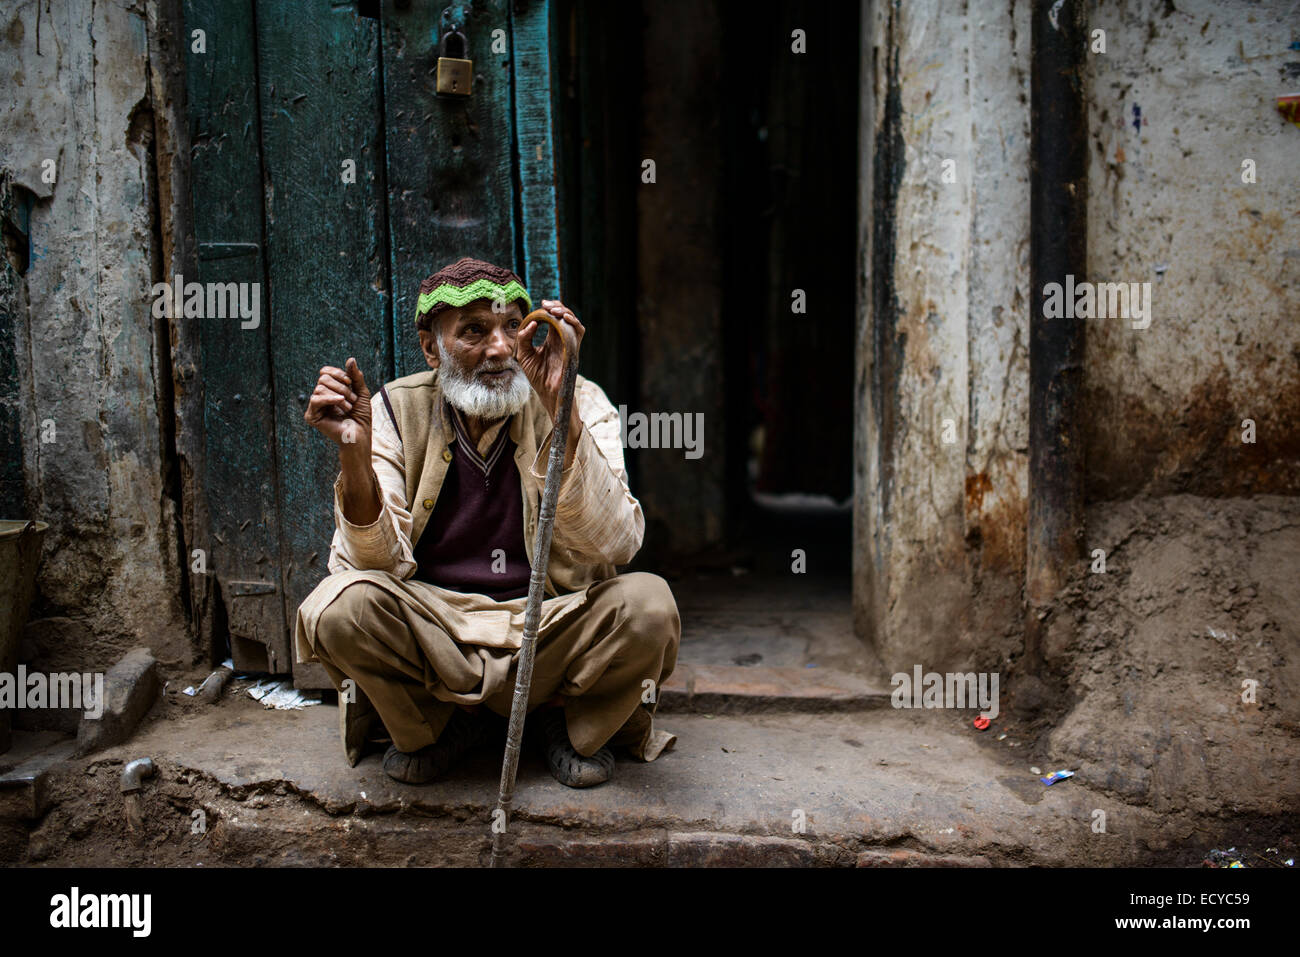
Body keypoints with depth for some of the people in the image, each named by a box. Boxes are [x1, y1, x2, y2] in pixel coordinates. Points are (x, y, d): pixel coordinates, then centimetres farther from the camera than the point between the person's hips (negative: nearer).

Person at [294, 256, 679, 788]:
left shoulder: (580, 402, -6)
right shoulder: (397, 410, -2)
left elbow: (614, 545, -21)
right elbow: (380, 561, -9)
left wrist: (561, 411, -30)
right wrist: (353, 453, -26)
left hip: (552, 623, 0)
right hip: (434, 621, 1)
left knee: (648, 604, -30)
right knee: (339, 608, -28)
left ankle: (572, 721, 5)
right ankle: (440, 723, 4)